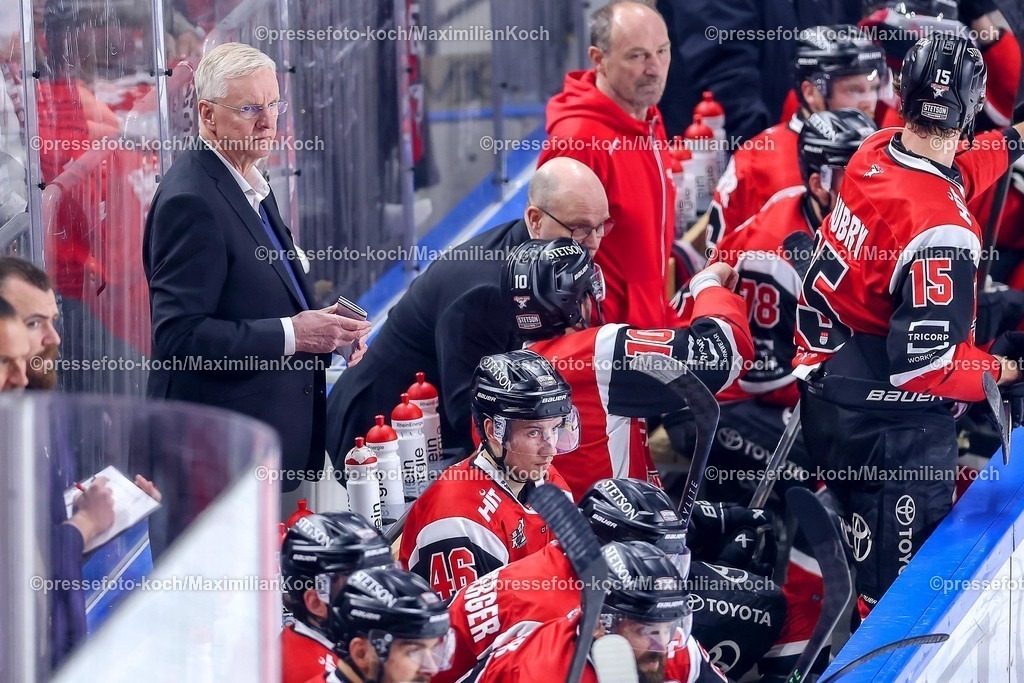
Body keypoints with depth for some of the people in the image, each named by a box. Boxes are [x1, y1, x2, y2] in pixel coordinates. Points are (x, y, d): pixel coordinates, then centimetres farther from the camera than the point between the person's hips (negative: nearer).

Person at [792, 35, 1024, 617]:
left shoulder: (875, 153, -3)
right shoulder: (943, 232, -28)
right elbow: (926, 363, -26)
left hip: (829, 396, 9)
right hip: (892, 433, -9)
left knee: (875, 558, 24)